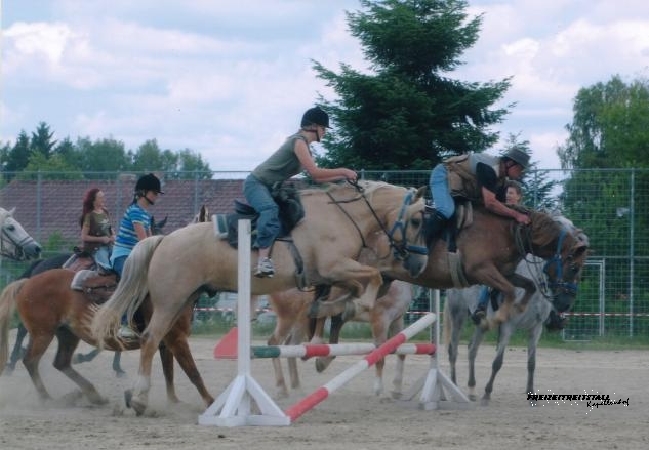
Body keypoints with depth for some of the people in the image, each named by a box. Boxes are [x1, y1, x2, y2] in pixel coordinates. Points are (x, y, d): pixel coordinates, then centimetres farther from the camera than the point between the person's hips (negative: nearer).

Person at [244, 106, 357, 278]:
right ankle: (263, 260, -50)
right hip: (256, 184, -11)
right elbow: (315, 172, -23)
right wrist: (343, 171, -14)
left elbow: (317, 178, 17)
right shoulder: (299, 141, -15)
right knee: (271, 210, -37)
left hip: (268, 187, 11)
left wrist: (343, 177, 11)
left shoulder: (304, 145, 15)